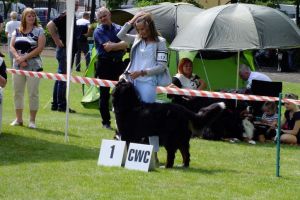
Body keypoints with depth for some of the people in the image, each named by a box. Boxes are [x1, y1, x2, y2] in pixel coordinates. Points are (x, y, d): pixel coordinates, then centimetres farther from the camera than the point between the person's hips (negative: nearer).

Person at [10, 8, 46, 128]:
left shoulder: (39, 31, 0)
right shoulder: (17, 31, 11)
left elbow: (40, 48, -10)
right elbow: (12, 46, 4)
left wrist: (25, 57, -14)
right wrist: (18, 58, -14)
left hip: (33, 66, -4)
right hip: (18, 66, 4)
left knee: (33, 93, -3)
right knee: (18, 92, 7)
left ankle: (32, 120, 2)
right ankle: (18, 119, 15)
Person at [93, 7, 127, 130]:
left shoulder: (118, 29, 9)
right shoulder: (98, 31, -2)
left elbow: (125, 44, -5)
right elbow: (106, 47, -15)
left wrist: (112, 45, -14)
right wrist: (119, 45, -5)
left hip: (118, 64, 3)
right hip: (105, 63, -3)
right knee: (104, 94, 2)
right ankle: (106, 122, 9)